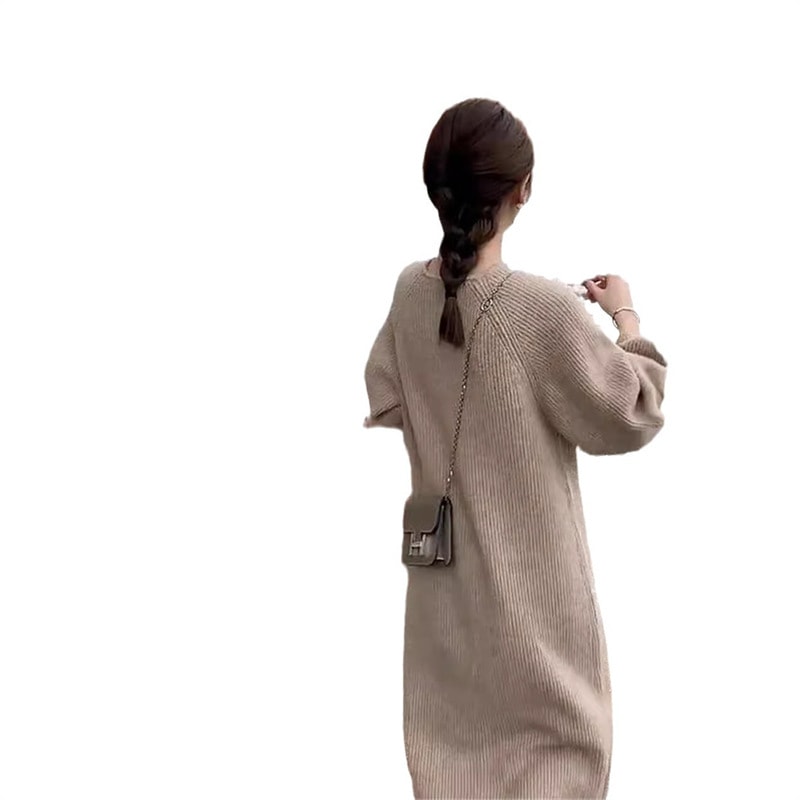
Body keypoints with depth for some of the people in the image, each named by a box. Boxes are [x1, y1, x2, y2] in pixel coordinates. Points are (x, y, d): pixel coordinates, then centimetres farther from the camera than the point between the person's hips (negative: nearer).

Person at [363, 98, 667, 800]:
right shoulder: (545, 309, -24)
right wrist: (628, 318, 1)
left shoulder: (412, 292, -5)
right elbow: (632, 416, -11)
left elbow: (386, 403, 11)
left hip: (446, 578, 6)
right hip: (530, 585, -6)